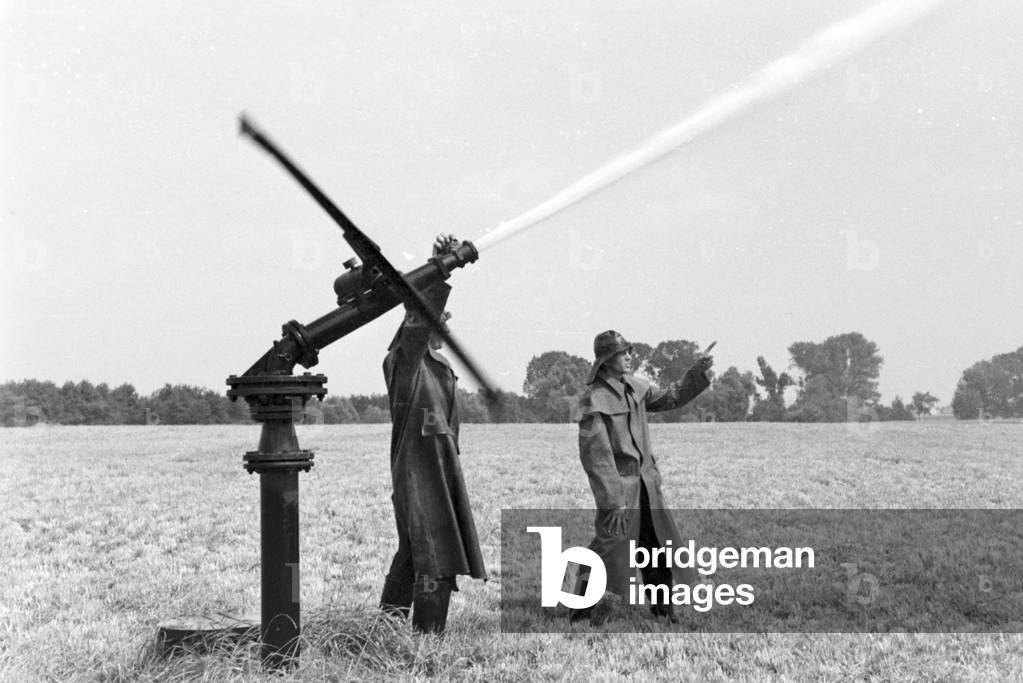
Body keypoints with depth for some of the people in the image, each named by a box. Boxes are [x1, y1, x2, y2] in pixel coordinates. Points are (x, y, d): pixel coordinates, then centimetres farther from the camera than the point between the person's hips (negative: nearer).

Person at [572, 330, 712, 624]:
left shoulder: (633, 387, 7)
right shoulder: (595, 400, -17)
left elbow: (668, 399, 22)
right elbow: (593, 453, -20)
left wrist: (697, 373, 10)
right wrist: (612, 497, -23)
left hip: (644, 478, 8)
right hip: (618, 481, -8)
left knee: (659, 541, 13)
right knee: (611, 542, -10)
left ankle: (662, 607, 26)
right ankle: (584, 608, 4)